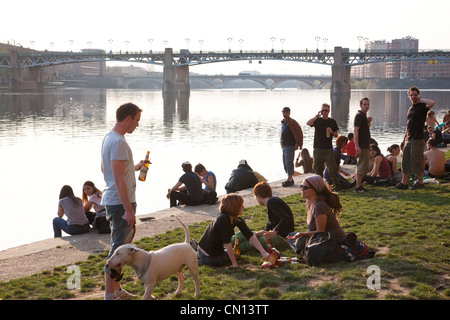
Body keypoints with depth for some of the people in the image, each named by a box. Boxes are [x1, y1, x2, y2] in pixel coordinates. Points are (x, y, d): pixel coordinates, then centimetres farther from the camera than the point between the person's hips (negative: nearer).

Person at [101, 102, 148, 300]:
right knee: (119, 247, -5)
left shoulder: (108, 138, 13)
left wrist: (134, 167, 31)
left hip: (113, 201, 11)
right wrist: (128, 209, -23)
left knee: (120, 246, 18)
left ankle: (116, 289, 28)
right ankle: (110, 294, 2)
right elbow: (119, 180, -24)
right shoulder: (118, 142, -20)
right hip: (120, 202, -11)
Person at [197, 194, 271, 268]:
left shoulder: (237, 220, -4)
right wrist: (234, 263, -20)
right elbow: (227, 244, -25)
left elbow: (251, 236, -8)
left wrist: (263, 252, -17)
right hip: (210, 258, -8)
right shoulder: (223, 220, -29)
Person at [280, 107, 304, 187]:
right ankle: (290, 179, 20)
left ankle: (290, 179, -7)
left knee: (289, 162, -10)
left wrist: (297, 144, -16)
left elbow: (299, 133, -14)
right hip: (284, 146, 9)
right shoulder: (283, 122, 15)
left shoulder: (292, 122, -11)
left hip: (290, 146, -9)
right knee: (285, 163, 12)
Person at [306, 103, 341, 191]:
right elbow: (308, 123, -14)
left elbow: (336, 135, 16)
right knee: (318, 168, 5)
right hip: (318, 148, 0)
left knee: (332, 168, -8)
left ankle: (336, 184, -4)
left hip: (328, 148, 0)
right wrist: (317, 116, -19)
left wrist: (332, 132, -6)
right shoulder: (317, 120, 6)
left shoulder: (332, 122, 10)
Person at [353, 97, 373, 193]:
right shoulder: (359, 115, -12)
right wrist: (357, 146, -26)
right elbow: (355, 130, -20)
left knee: (363, 166, 14)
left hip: (366, 145, 10)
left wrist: (369, 122, 6)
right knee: (362, 166, -9)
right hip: (362, 146, -10)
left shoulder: (364, 115, 17)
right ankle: (358, 187, -6)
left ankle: (359, 186, 21)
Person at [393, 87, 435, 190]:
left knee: (417, 161, -3)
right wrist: (404, 138, 20)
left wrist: (421, 99, -13)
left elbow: (432, 103, -28)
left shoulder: (422, 107, -5)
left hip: (418, 139, -8)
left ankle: (420, 182, 10)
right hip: (409, 139, 8)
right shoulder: (410, 109, 18)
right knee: (406, 161, 7)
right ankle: (404, 183, 12)